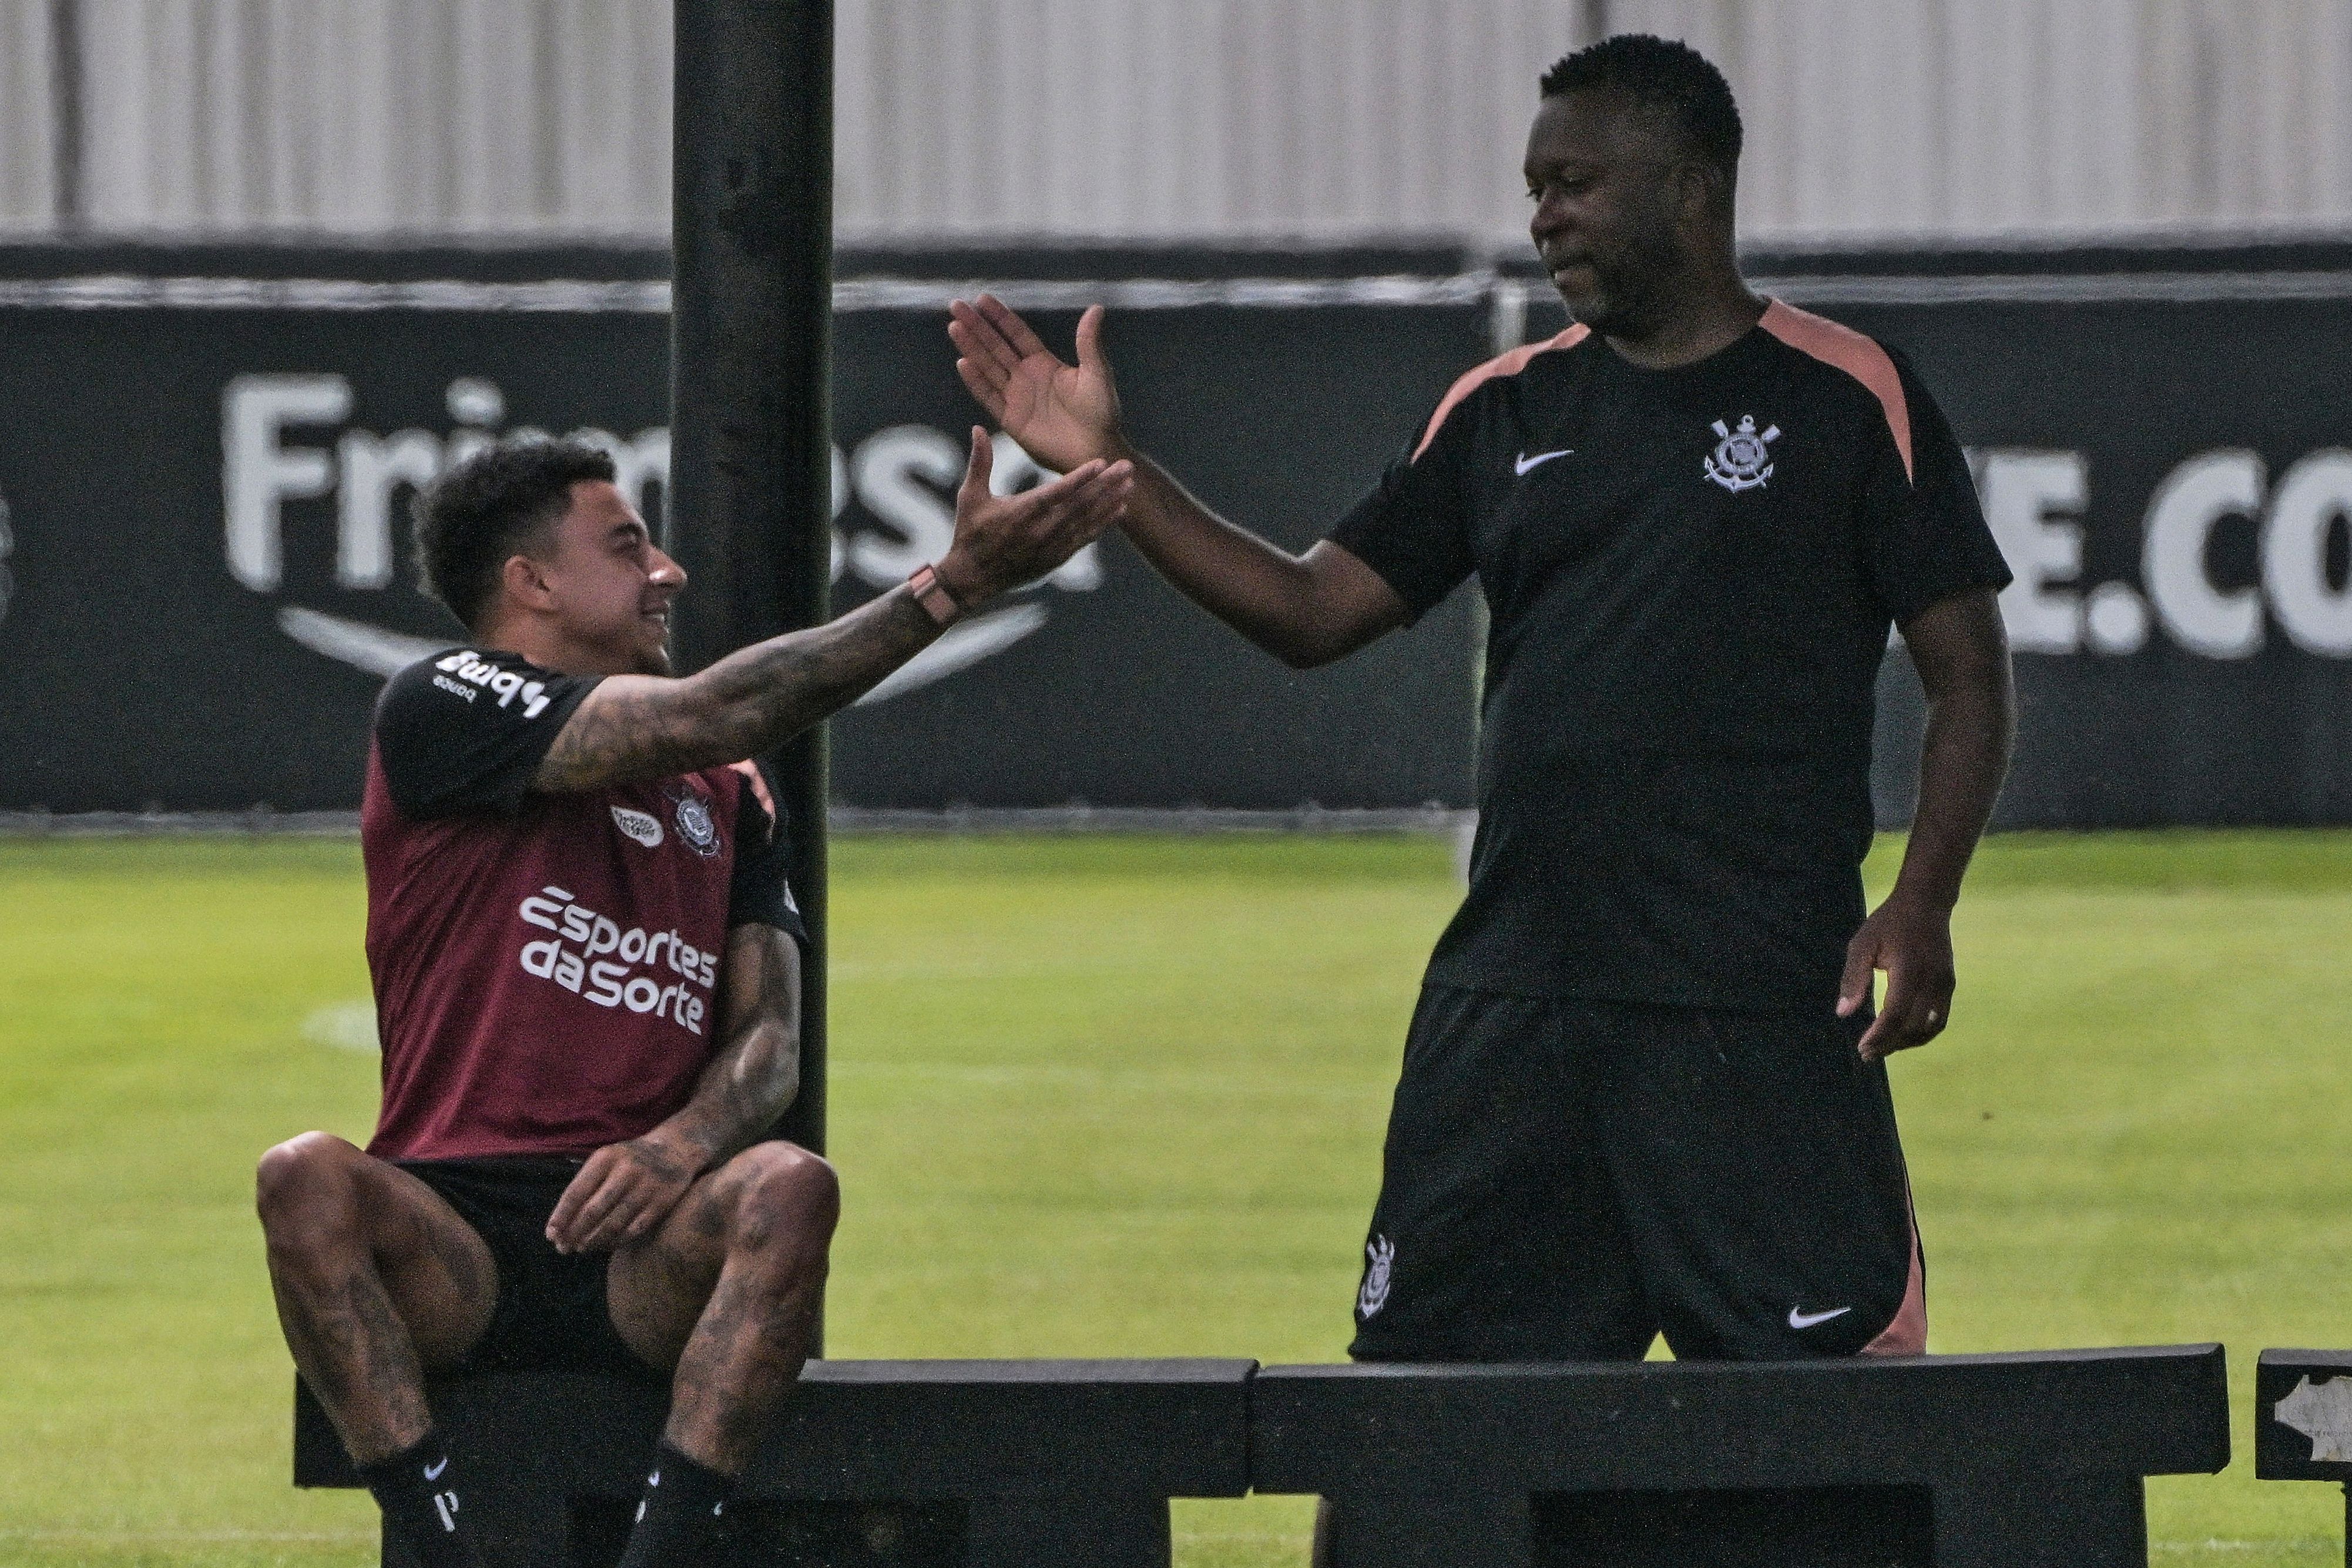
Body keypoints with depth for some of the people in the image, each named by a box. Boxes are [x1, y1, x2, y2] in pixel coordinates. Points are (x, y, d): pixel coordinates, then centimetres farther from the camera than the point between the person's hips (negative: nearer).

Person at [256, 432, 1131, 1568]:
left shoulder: (726, 798, 20)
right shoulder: (438, 709, 2)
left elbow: (769, 1035, 11)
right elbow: (705, 719, -11)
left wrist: (684, 1142, -14)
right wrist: (953, 583, -15)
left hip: (642, 1259, 3)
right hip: (455, 1250, -3)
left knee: (791, 1186, -28)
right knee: (305, 1180, -33)